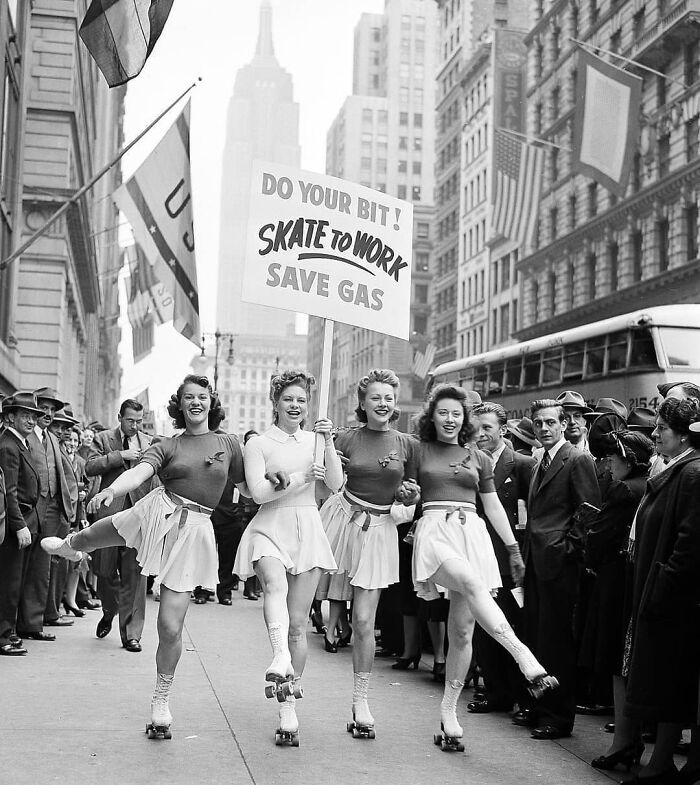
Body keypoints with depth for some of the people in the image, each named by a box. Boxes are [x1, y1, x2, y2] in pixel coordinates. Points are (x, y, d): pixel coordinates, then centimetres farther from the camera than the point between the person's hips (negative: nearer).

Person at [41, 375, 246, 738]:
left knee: (171, 626, -5)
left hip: (193, 532, -1)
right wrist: (111, 490, -32)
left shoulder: (227, 444, 10)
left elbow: (249, 487, 18)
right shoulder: (166, 446, 6)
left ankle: (161, 702, 14)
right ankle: (69, 544, 38)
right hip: (156, 514, 1)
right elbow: (138, 473, -12)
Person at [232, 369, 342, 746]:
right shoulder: (258, 444, 4)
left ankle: (289, 709, 12)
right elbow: (258, 492, -7)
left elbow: (335, 484, 0)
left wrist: (328, 441, -11)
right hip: (270, 528, -2)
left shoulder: (315, 440, 12)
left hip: (308, 530, 3)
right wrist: (302, 477, -7)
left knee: (297, 624, 2)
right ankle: (281, 659, -55)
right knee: (275, 584, -37)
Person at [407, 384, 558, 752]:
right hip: (435, 529, -3)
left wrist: (513, 549, 15)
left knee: (462, 631, -3)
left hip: (472, 533, 3)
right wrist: (405, 492, -7)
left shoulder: (479, 458, 19)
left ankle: (448, 712, 6)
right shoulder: (418, 452, 12)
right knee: (473, 584, -34)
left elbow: (494, 507, 19)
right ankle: (525, 659, -45)